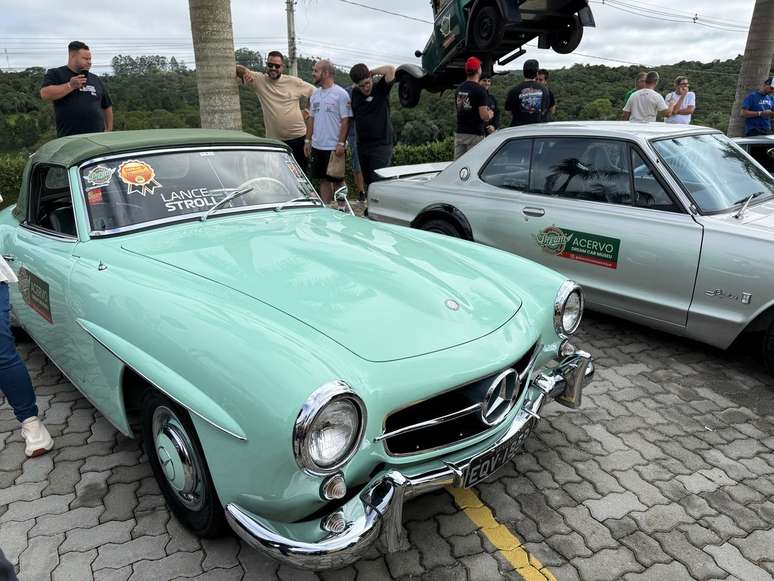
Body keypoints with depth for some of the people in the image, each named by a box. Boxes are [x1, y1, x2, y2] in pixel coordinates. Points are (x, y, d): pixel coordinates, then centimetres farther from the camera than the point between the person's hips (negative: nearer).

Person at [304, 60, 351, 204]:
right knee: (323, 180, 11)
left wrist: (341, 143, -18)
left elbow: (345, 121, -12)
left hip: (334, 147, -6)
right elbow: (311, 119, 17)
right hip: (317, 146, 7)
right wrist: (307, 140, 11)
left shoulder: (341, 94, -9)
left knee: (337, 181, 2)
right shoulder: (315, 94, 12)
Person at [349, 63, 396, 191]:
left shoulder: (380, 89, -7)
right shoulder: (355, 93, 10)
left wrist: (372, 72, -9)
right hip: (362, 145, 6)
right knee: (368, 182, 13)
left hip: (381, 145, -6)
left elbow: (390, 69, -22)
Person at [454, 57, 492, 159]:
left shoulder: (459, 88, 9)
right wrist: (490, 114, 5)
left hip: (459, 132, 7)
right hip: (474, 134, -6)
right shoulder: (479, 90, -12)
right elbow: (484, 116, -18)